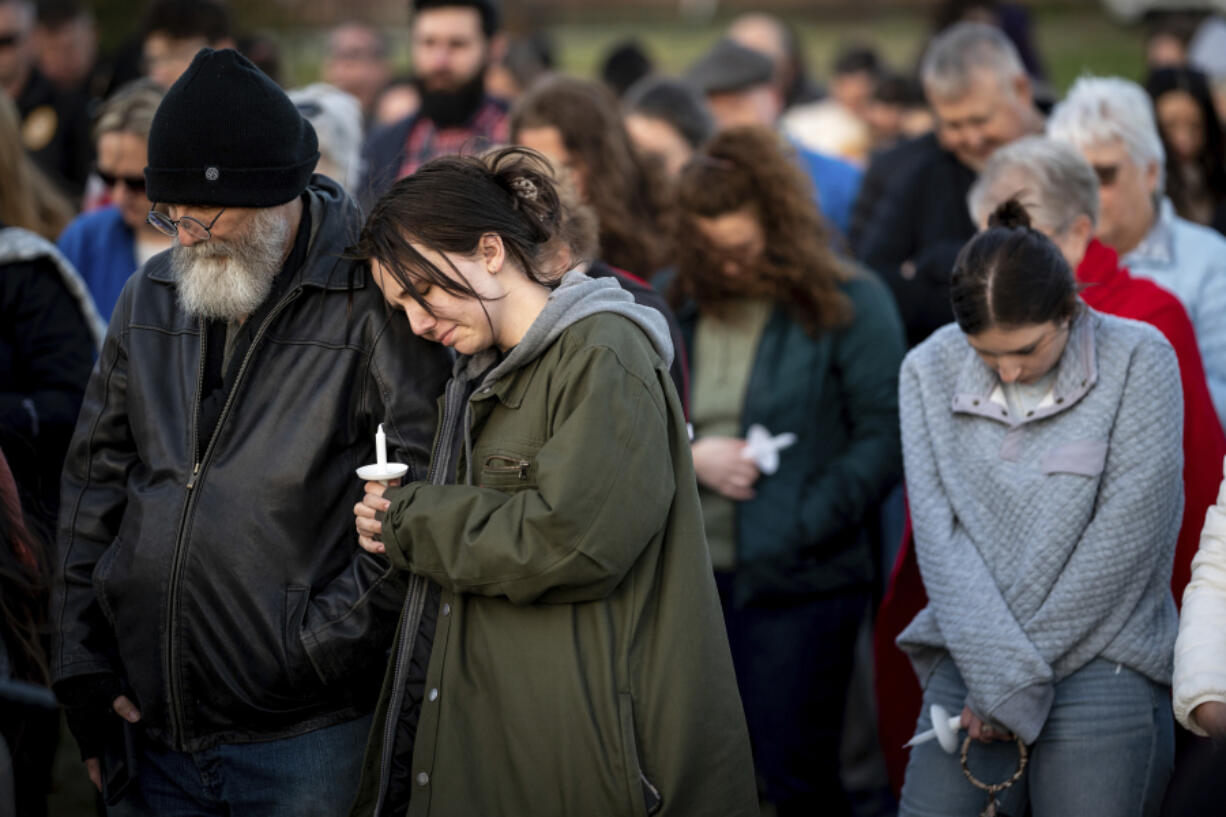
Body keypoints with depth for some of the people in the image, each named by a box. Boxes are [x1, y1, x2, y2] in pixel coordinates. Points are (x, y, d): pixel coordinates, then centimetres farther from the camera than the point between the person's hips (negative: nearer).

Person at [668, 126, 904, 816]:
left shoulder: (851, 304, -3)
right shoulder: (679, 306, 10)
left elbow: (884, 436, -9)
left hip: (797, 582, -5)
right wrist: (690, 457, -8)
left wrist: (802, 525, -15)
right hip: (687, 573, 5)